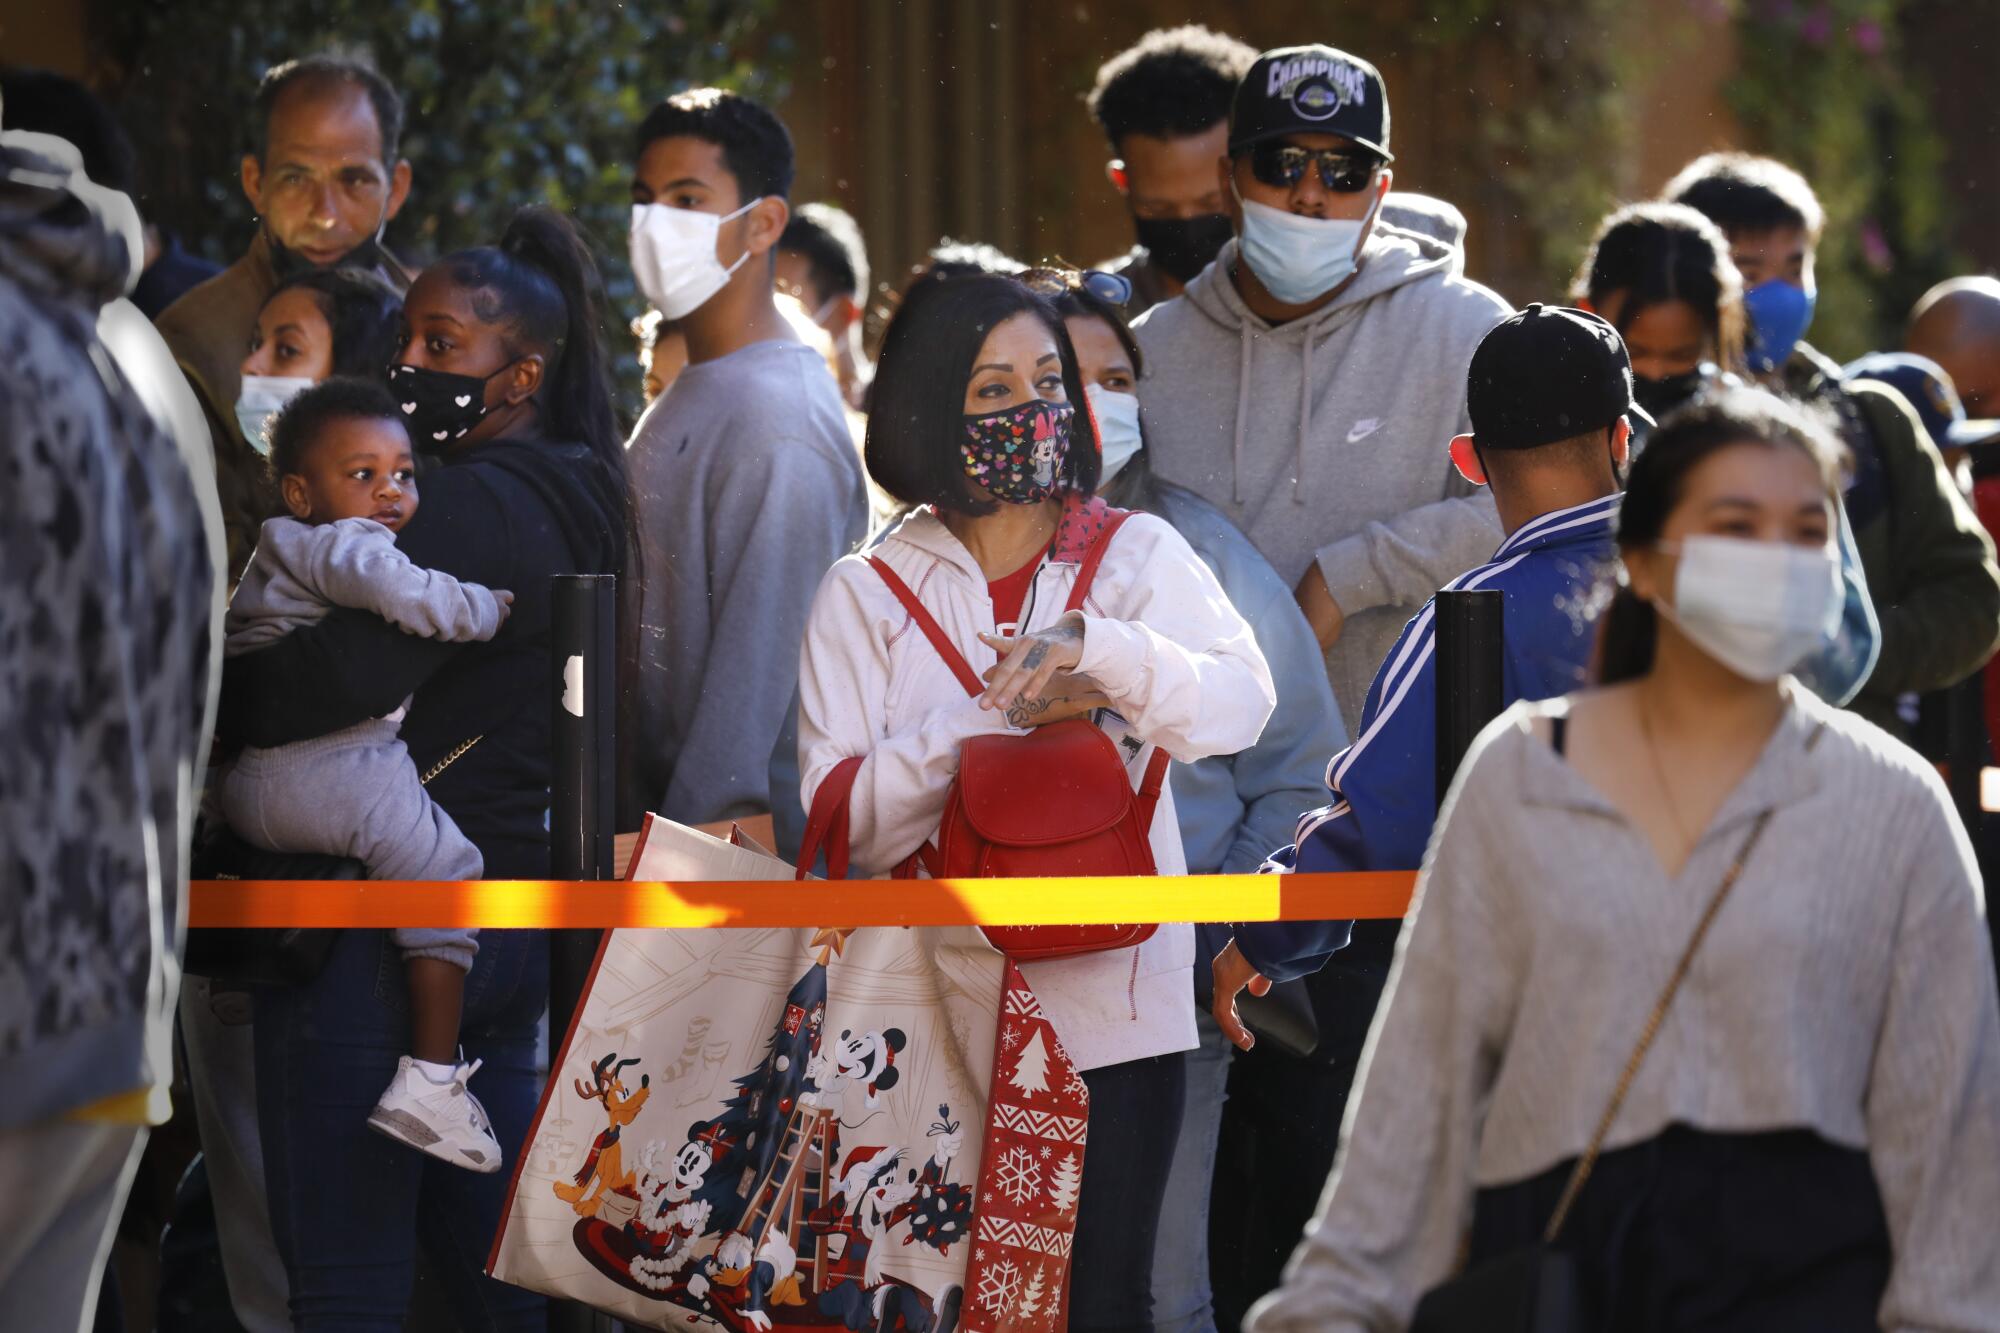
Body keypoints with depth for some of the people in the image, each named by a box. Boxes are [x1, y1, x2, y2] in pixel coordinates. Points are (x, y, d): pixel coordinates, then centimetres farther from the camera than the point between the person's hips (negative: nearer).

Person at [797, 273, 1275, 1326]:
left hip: (1114, 1010, 0)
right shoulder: (866, 596, 6)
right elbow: (839, 811, -6)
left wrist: (1089, 646, -27)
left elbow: (1240, 704, -11)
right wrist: (1001, 717, -16)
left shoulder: (1138, 558, 7)